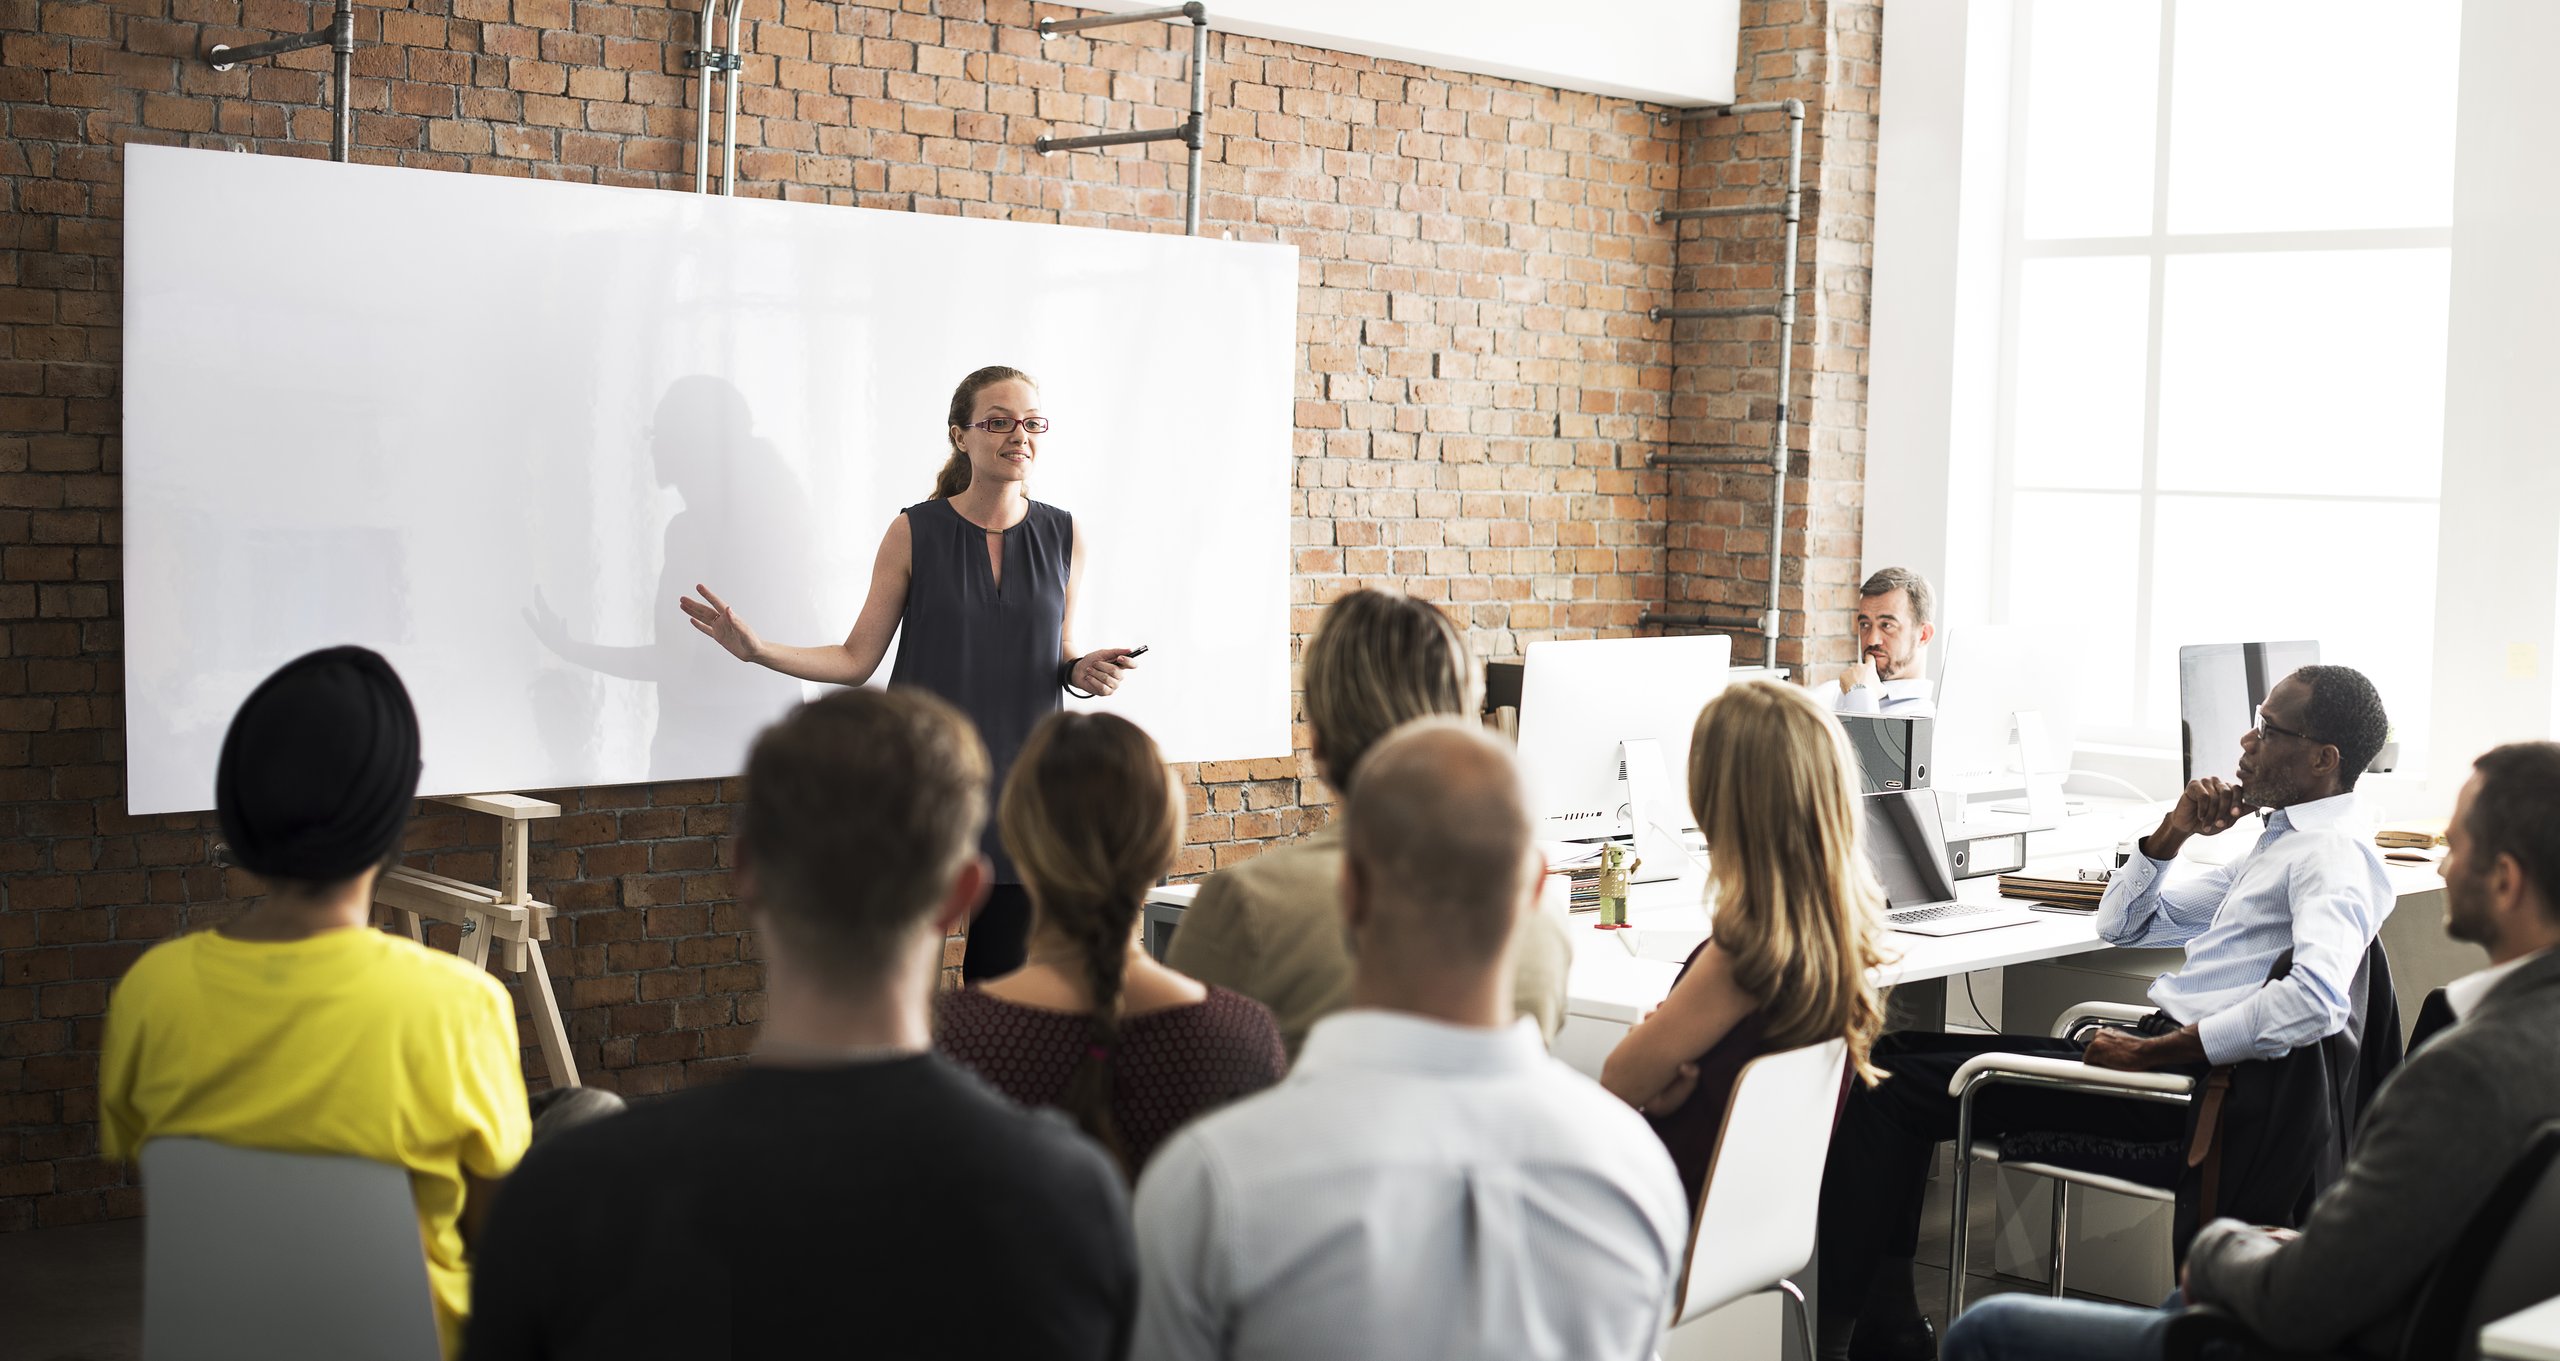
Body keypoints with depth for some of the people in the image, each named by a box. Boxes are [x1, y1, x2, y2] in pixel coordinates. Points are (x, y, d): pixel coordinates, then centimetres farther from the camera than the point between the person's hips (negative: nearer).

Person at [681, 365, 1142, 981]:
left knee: (1005, 977, 5)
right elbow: (857, 659, 0)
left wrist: (1083, 670, -6)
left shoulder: (1063, 537, 5)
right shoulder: (914, 532, -2)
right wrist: (758, 649, -12)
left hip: (1019, 782, 2)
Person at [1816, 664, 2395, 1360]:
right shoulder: (2278, 841, 21)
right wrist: (2175, 831, 9)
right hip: (2158, 1047, 10)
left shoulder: (2334, 855, -10)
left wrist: (2151, 1053, -26)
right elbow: (2120, 924, 27)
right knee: (1895, 1055, 6)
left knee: (1892, 1091, -14)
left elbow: (2317, 998, -31)